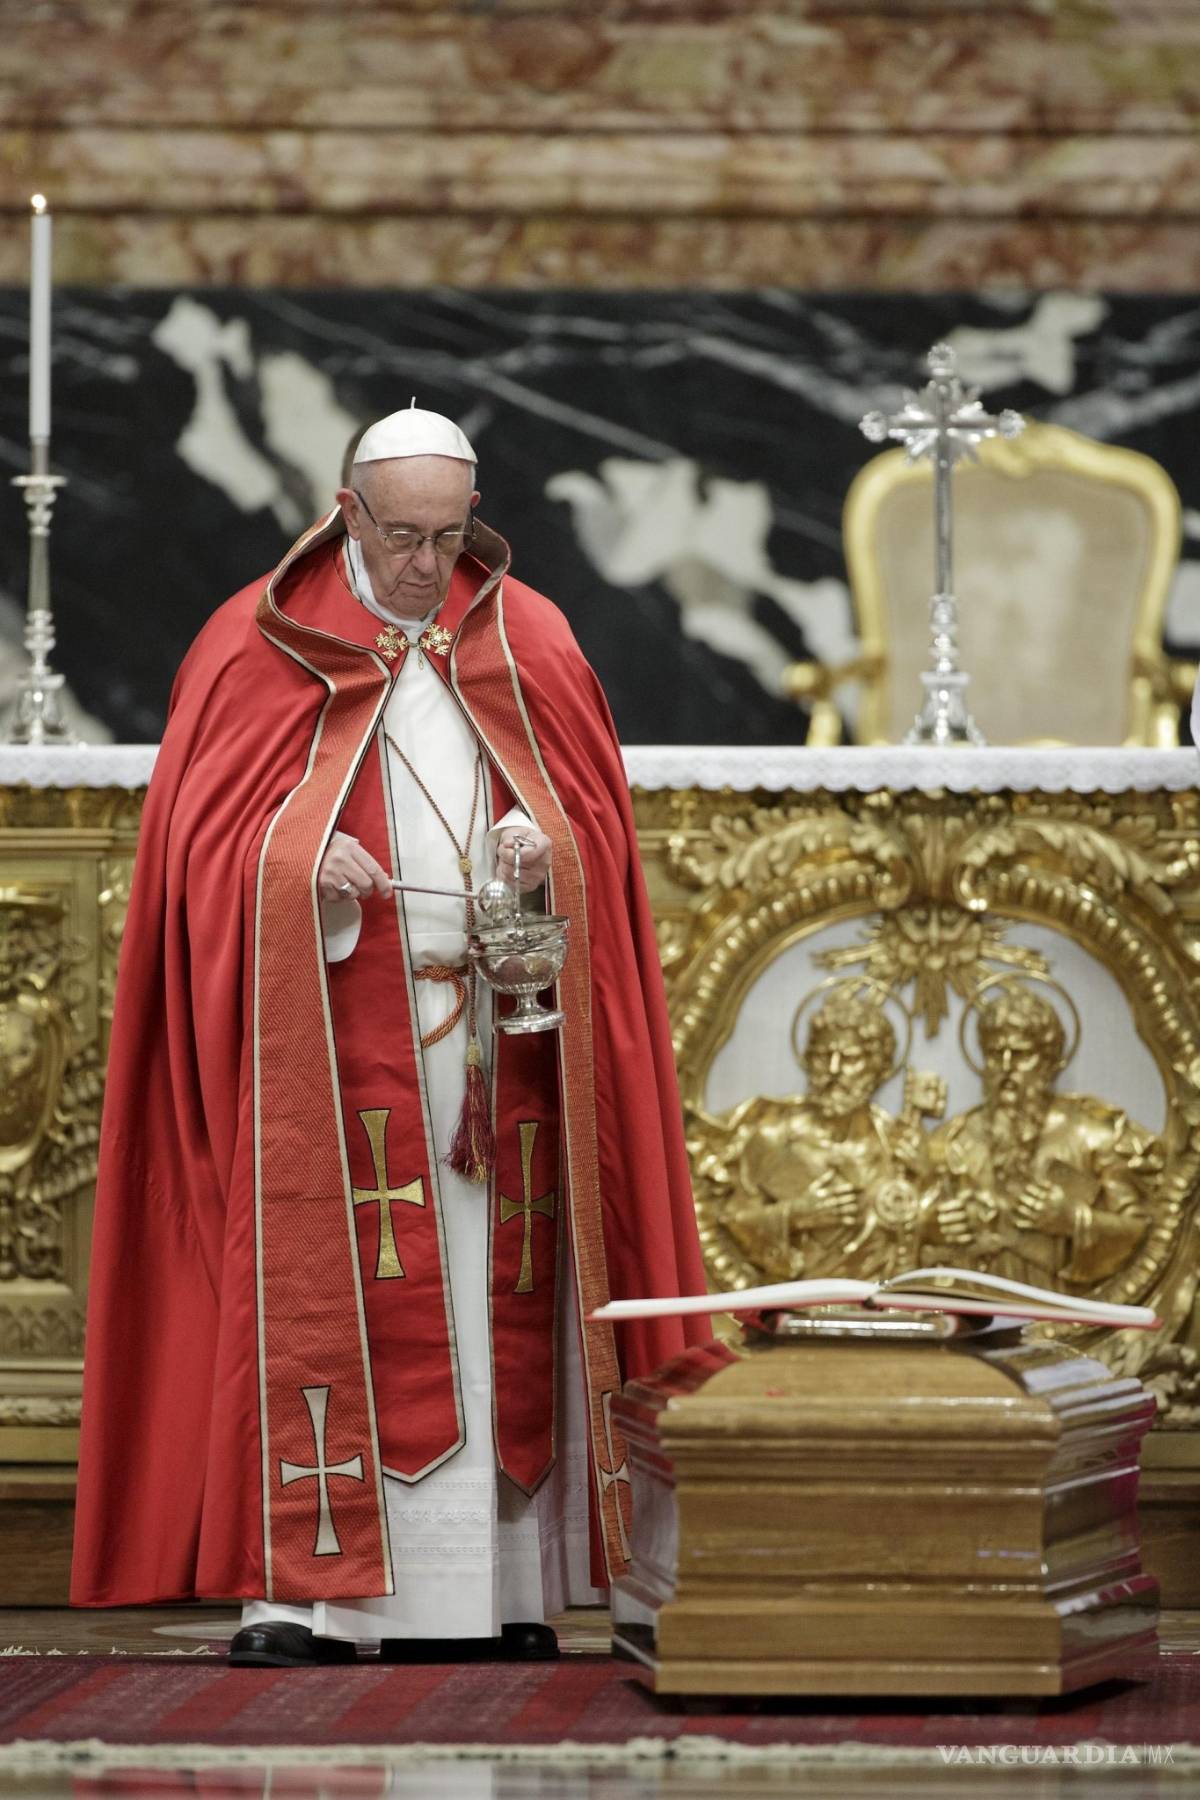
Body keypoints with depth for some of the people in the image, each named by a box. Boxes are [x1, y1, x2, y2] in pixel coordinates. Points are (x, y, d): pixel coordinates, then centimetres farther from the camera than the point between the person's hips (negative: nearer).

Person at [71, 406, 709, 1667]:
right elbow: (206, 836, 1)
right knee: (323, 1290, -9)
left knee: (503, 1300, 0)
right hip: (332, 1030, -3)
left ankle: (502, 1587, 2)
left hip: (499, 1030, 3)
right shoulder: (263, 642, 3)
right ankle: (302, 1587, -10)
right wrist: (300, 866, -18)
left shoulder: (526, 643, 11)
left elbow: (592, 815, 12)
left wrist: (546, 844, -11)